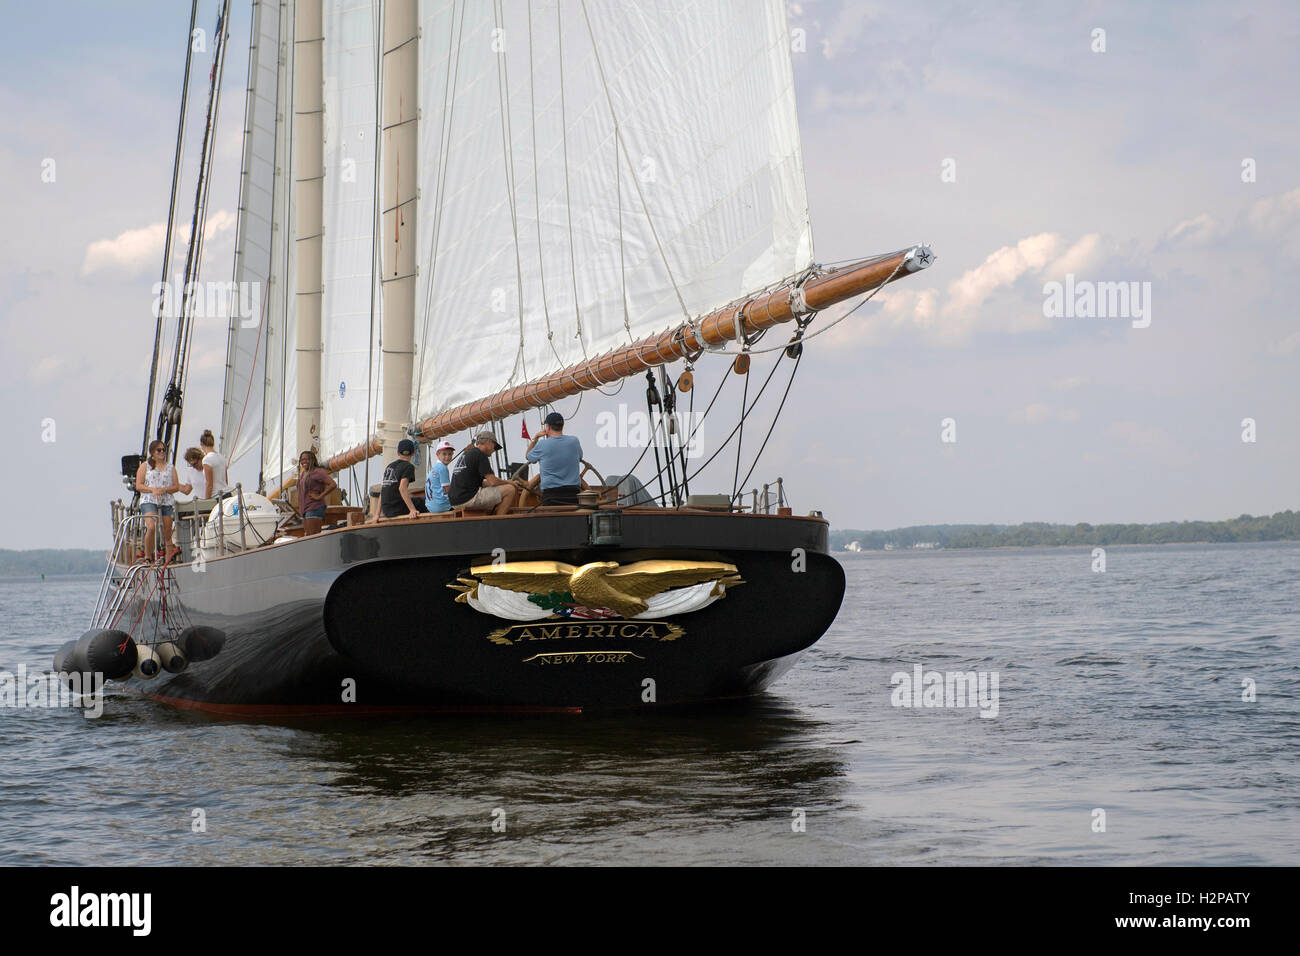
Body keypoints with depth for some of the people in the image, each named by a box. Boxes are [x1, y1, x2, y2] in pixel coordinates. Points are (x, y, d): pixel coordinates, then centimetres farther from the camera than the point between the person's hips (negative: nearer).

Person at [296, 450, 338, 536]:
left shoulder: (317, 472, -9)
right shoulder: (303, 473, 18)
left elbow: (333, 485, -19)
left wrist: (319, 496, -17)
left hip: (314, 508, -10)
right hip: (305, 509, 10)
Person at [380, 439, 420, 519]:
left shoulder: (389, 466, 17)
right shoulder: (408, 467, -5)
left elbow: (383, 491, 19)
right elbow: (402, 488, -20)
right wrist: (412, 510, -27)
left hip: (386, 512, 8)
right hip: (398, 510, -8)